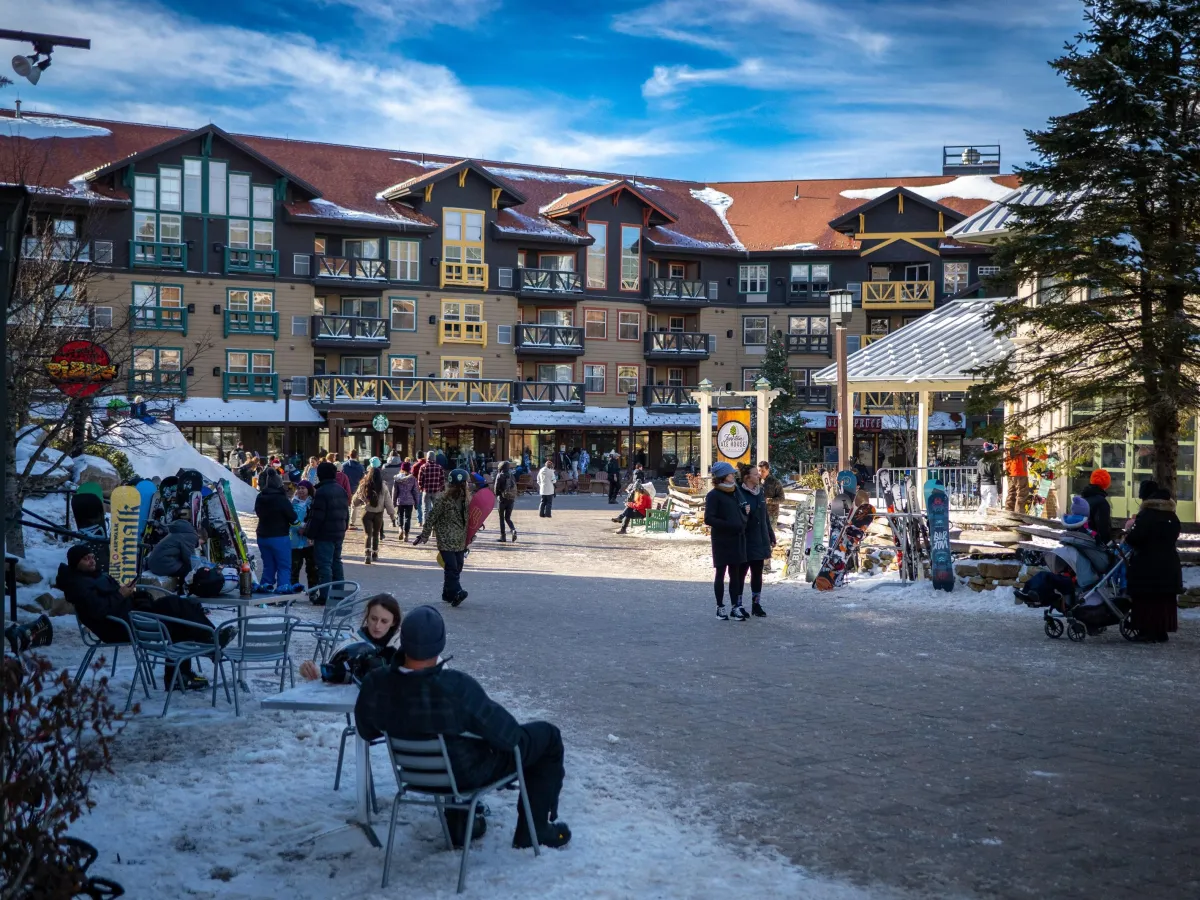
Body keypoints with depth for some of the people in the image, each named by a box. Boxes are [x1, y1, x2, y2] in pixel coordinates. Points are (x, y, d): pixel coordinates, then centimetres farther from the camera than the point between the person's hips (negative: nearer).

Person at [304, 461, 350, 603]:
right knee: (336, 562, 16)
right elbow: (346, 513, 17)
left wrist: (309, 533, -8)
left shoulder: (321, 492, -16)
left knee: (324, 565, -5)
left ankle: (325, 596, -5)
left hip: (324, 535, -8)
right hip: (339, 533, 8)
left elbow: (317, 517, -18)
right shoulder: (341, 490, 11)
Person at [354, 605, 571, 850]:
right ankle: (534, 830, 24)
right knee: (548, 736, 13)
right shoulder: (457, 688, -37)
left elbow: (367, 731, -1)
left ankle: (458, 825, 45)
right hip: (467, 774, -5)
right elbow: (508, 736, -25)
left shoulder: (374, 686, -23)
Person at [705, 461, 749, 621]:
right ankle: (720, 607, 11)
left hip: (737, 538, 6)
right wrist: (730, 525, -20)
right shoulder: (714, 495, -9)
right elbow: (708, 519, -16)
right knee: (721, 573, 3)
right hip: (721, 540, -6)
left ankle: (735, 606, 13)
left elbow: (742, 512, 23)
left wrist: (745, 513, 0)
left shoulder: (735, 492, 12)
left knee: (735, 573, 7)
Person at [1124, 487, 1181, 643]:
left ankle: (1147, 632, 0)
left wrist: (1128, 533, 0)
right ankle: (1161, 632, 15)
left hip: (1147, 566, -6)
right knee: (1165, 600, 11)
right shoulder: (1173, 519, 7)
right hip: (1169, 566, 6)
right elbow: (1173, 539, 18)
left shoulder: (1146, 516, -12)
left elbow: (1134, 538, -20)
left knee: (1146, 600, 0)